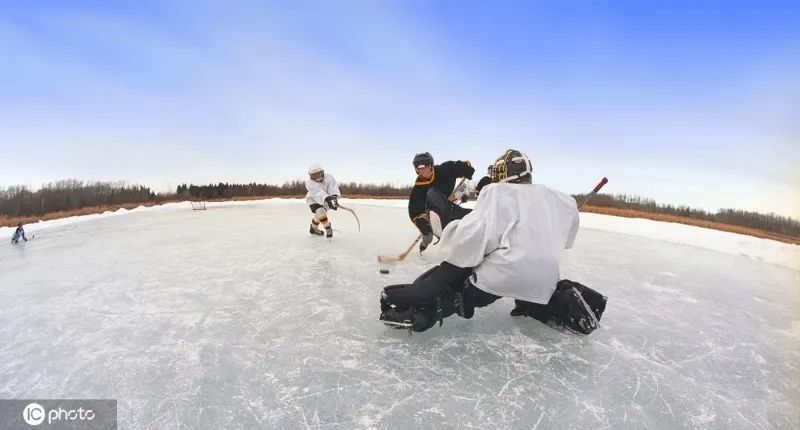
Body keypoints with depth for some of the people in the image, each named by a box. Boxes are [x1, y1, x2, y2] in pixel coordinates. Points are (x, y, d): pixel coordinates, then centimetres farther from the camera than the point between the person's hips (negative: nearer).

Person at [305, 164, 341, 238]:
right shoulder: (309, 182, -28)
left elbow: (333, 187, -38)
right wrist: (326, 198, -60)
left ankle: (313, 229, 42)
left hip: (325, 200, 4)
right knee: (321, 212, -27)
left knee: (319, 215, 16)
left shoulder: (329, 177, -22)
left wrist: (334, 196, -58)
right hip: (313, 199, -4)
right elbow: (318, 192, -44)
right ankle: (328, 228, -9)